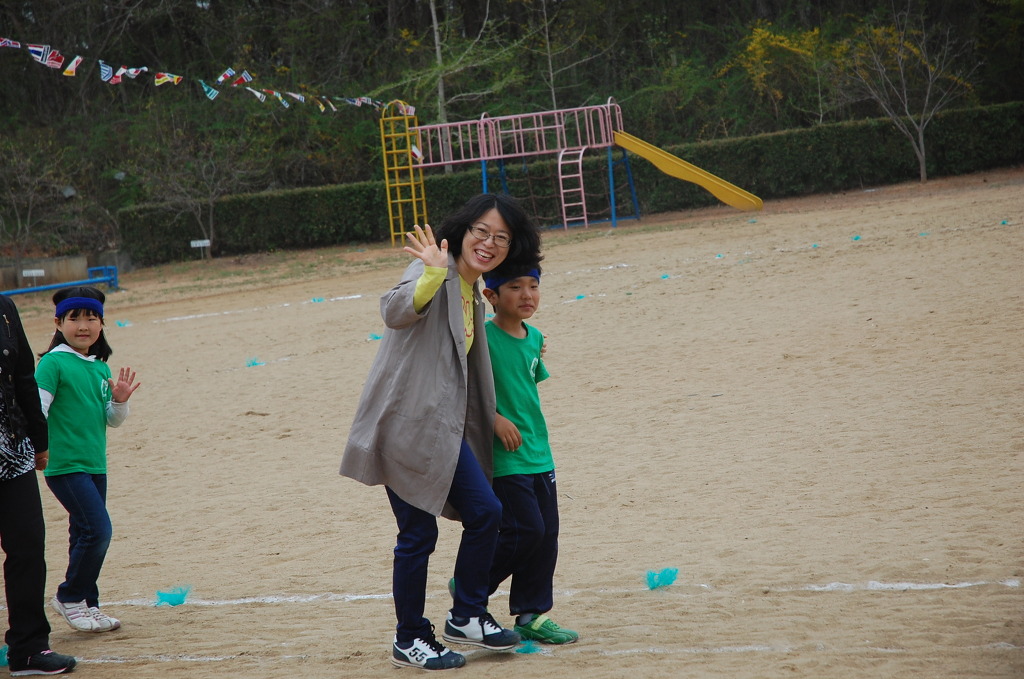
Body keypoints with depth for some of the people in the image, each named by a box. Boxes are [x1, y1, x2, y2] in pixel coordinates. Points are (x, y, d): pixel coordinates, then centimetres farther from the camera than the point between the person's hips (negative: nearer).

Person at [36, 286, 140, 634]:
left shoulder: (101, 368, 12)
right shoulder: (53, 363, -9)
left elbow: (112, 420, 17)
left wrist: (120, 400, -2)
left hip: (95, 465, 7)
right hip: (65, 465, -7)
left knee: (86, 534, 11)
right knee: (99, 529, -13)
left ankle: (87, 604, 21)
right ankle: (69, 597, 3)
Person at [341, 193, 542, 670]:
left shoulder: (472, 293, 14)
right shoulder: (434, 271, -13)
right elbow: (396, 311, -35)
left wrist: (491, 417, 33)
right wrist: (433, 274, -51)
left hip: (443, 425, 9)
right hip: (405, 424, -9)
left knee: (485, 512, 6)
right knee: (419, 532, -3)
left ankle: (467, 617, 20)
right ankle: (409, 640, 11)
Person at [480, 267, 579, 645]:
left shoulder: (534, 338, 9)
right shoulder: (483, 338, -14)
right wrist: (496, 420, -20)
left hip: (538, 455, 8)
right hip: (503, 458, -8)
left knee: (546, 535, 7)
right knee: (525, 531, -11)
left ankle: (532, 616, 18)